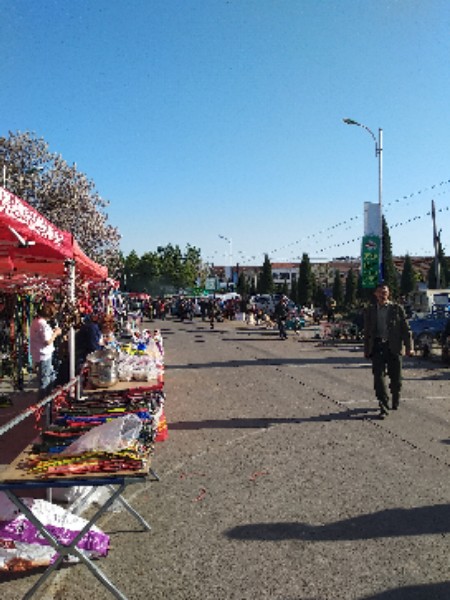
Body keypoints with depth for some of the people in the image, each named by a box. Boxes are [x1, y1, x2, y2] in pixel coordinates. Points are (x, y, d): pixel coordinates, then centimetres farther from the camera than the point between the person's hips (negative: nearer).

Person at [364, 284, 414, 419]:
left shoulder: (397, 309, 4)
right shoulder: (370, 311, 11)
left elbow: (406, 329, 3)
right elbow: (367, 332, 15)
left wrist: (409, 347, -6)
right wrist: (366, 350, 13)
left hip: (393, 347, -1)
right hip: (377, 347, 1)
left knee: (395, 378, 7)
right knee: (379, 377, -9)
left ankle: (395, 401, 32)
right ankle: (384, 407, -6)